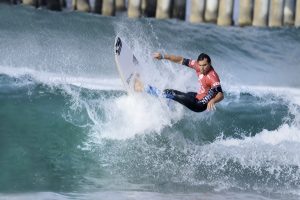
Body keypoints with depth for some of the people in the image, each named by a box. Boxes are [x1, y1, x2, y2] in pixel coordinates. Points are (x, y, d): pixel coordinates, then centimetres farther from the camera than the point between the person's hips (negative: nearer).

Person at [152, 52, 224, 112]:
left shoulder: (212, 77, -34)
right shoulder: (198, 65, -13)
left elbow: (221, 95, -40)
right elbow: (181, 60, -5)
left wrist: (212, 101, -62)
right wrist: (163, 56, -7)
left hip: (200, 105, -7)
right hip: (198, 96, 7)